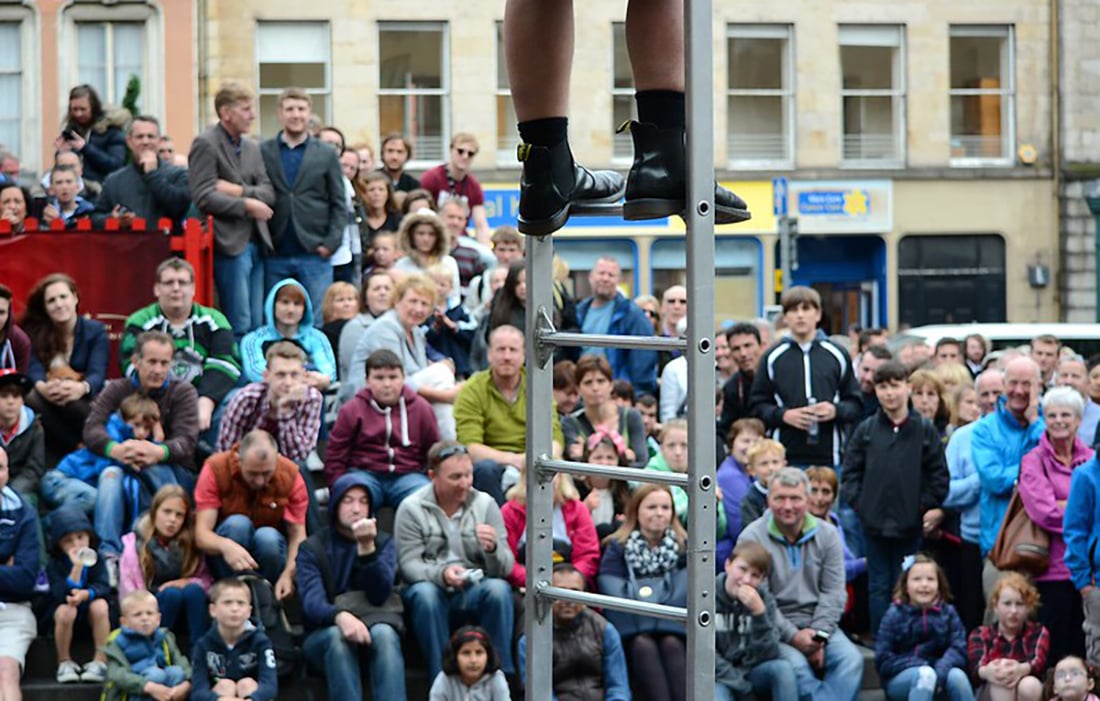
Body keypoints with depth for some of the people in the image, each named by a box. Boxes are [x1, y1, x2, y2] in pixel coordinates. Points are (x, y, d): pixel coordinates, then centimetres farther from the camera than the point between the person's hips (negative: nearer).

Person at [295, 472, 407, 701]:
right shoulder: (312, 548, 3)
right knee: (338, 636, -36)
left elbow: (378, 596, -9)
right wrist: (340, 616, -38)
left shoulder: (383, 543, 8)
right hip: (324, 636, -1)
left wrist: (367, 547, -23)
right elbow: (312, 601, -15)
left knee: (383, 633, -34)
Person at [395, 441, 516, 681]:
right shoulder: (412, 508, -3)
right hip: (433, 589, -1)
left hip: (475, 591, 1)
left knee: (498, 589, -30)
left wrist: (493, 548, -27)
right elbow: (409, 565, -9)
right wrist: (441, 574, -30)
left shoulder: (485, 504, 2)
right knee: (424, 594, -34)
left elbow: (506, 568, -3)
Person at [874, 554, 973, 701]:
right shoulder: (895, 615, -3)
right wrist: (921, 668, -17)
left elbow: (958, 649, -8)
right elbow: (883, 660, -8)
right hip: (900, 680, -2)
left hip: (940, 675, 2)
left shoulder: (948, 612, 4)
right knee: (925, 674, -35)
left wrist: (940, 671, -27)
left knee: (956, 675, -31)